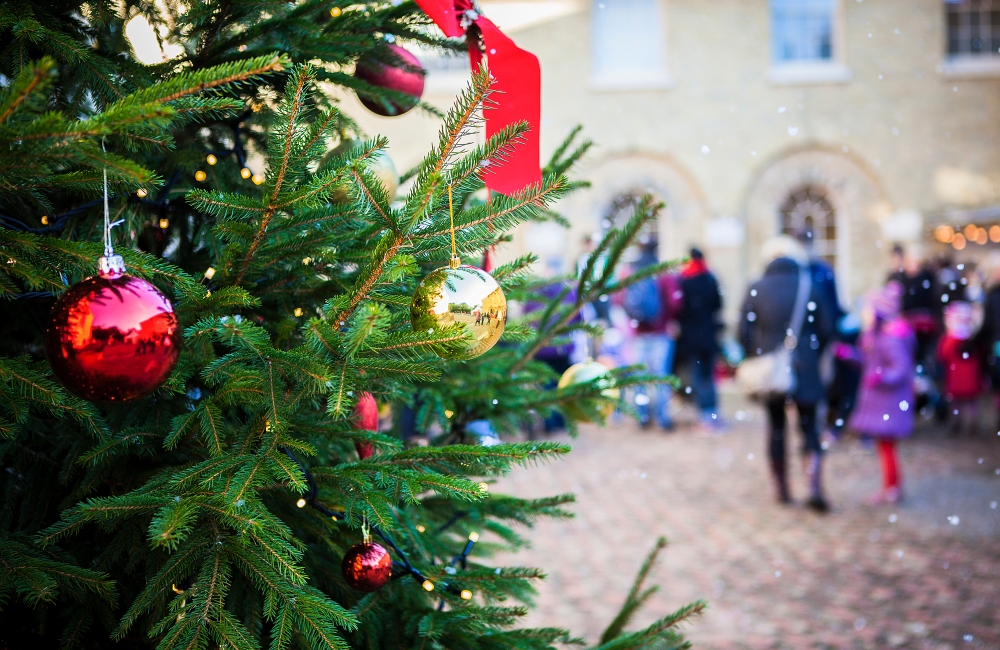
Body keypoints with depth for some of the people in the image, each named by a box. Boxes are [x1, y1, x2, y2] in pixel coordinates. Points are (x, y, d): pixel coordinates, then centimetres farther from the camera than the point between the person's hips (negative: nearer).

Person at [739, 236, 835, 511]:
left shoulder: (756, 290, -2)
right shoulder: (809, 287, -2)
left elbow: (744, 331, -4)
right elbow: (826, 328, -2)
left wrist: (756, 356, 9)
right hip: (804, 368, -1)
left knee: (776, 428, 11)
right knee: (809, 427, 5)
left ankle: (782, 489, 19)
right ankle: (814, 487, -10)